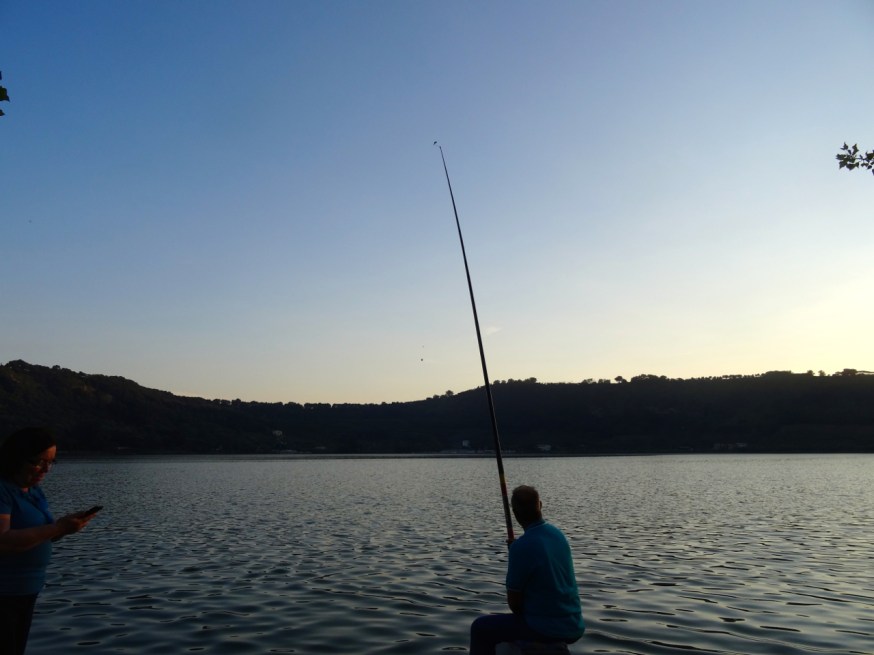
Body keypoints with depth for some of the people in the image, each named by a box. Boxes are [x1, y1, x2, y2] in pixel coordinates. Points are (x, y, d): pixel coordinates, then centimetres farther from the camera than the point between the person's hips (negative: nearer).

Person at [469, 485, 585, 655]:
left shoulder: (521, 547, -20)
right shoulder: (558, 534, 3)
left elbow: (513, 602, -11)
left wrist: (524, 615, 9)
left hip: (546, 628, -7)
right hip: (573, 627, 7)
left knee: (480, 628, 8)